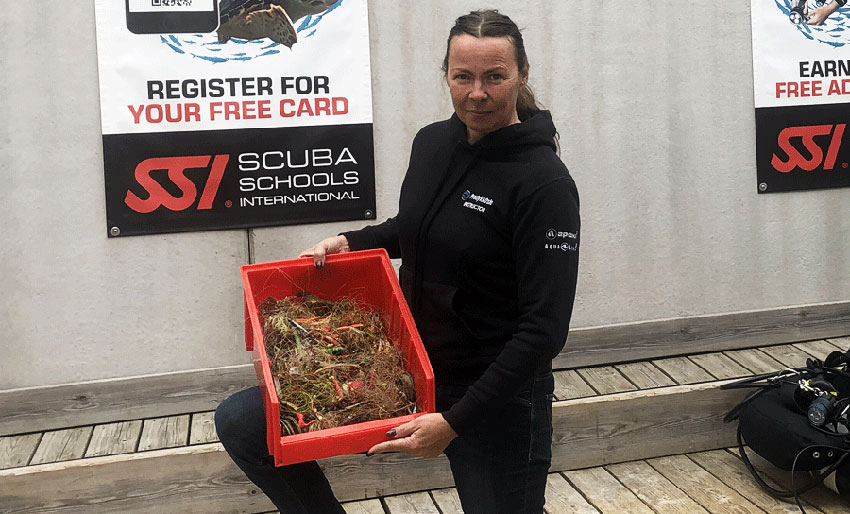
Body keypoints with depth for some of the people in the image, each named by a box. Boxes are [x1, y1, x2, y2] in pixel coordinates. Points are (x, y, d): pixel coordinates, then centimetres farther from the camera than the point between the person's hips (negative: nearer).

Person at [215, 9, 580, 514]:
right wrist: (352, 241, 3)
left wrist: (455, 421, -23)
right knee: (239, 422, 0)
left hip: (494, 396, -6)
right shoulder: (432, 143, 0)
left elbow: (545, 328, -21)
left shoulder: (545, 183, -19)